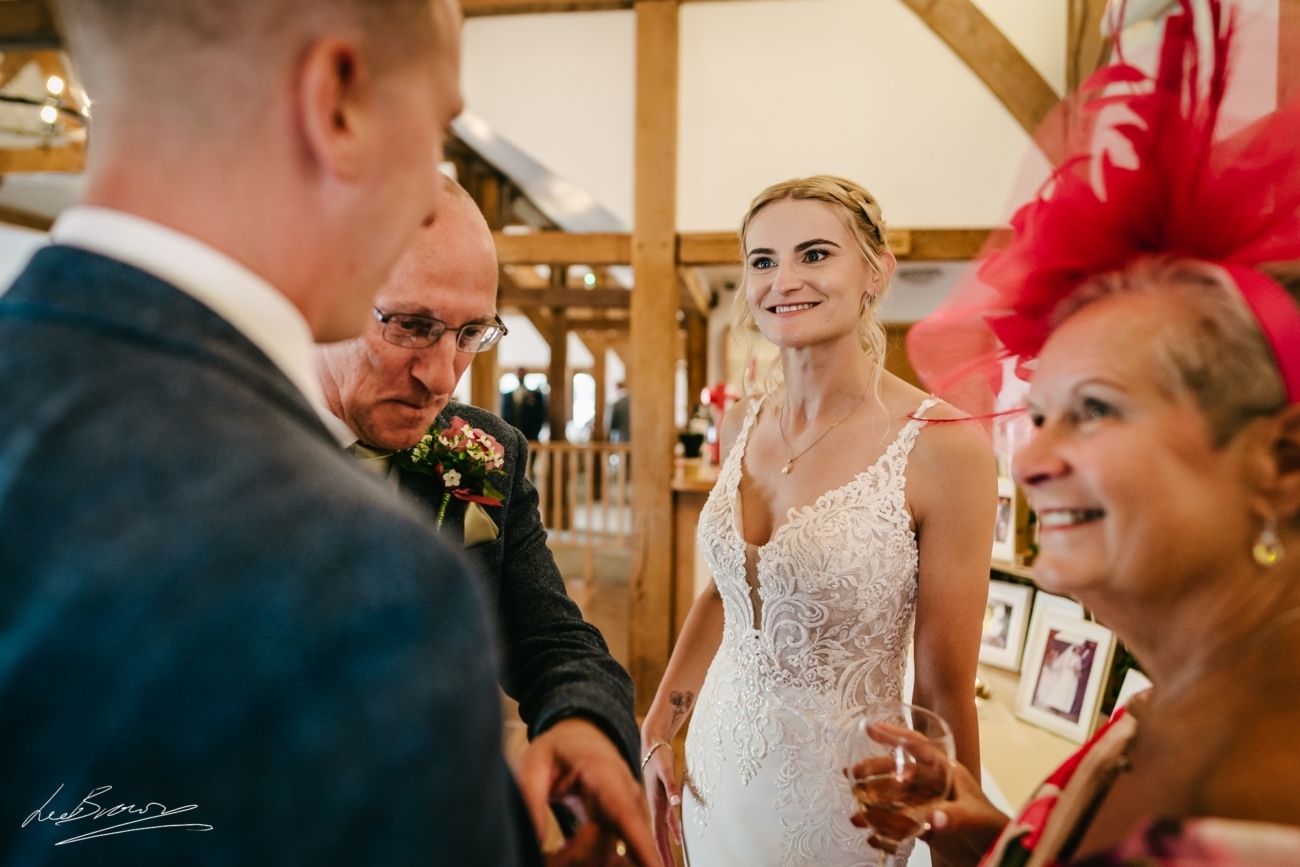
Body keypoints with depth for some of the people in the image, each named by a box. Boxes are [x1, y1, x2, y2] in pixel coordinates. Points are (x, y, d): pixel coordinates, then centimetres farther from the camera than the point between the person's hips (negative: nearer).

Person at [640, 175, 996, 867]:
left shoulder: (942, 444, -19)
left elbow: (944, 690, -15)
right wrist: (654, 733, 8)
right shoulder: (742, 426, -2)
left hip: (834, 792, -5)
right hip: (715, 768, 5)